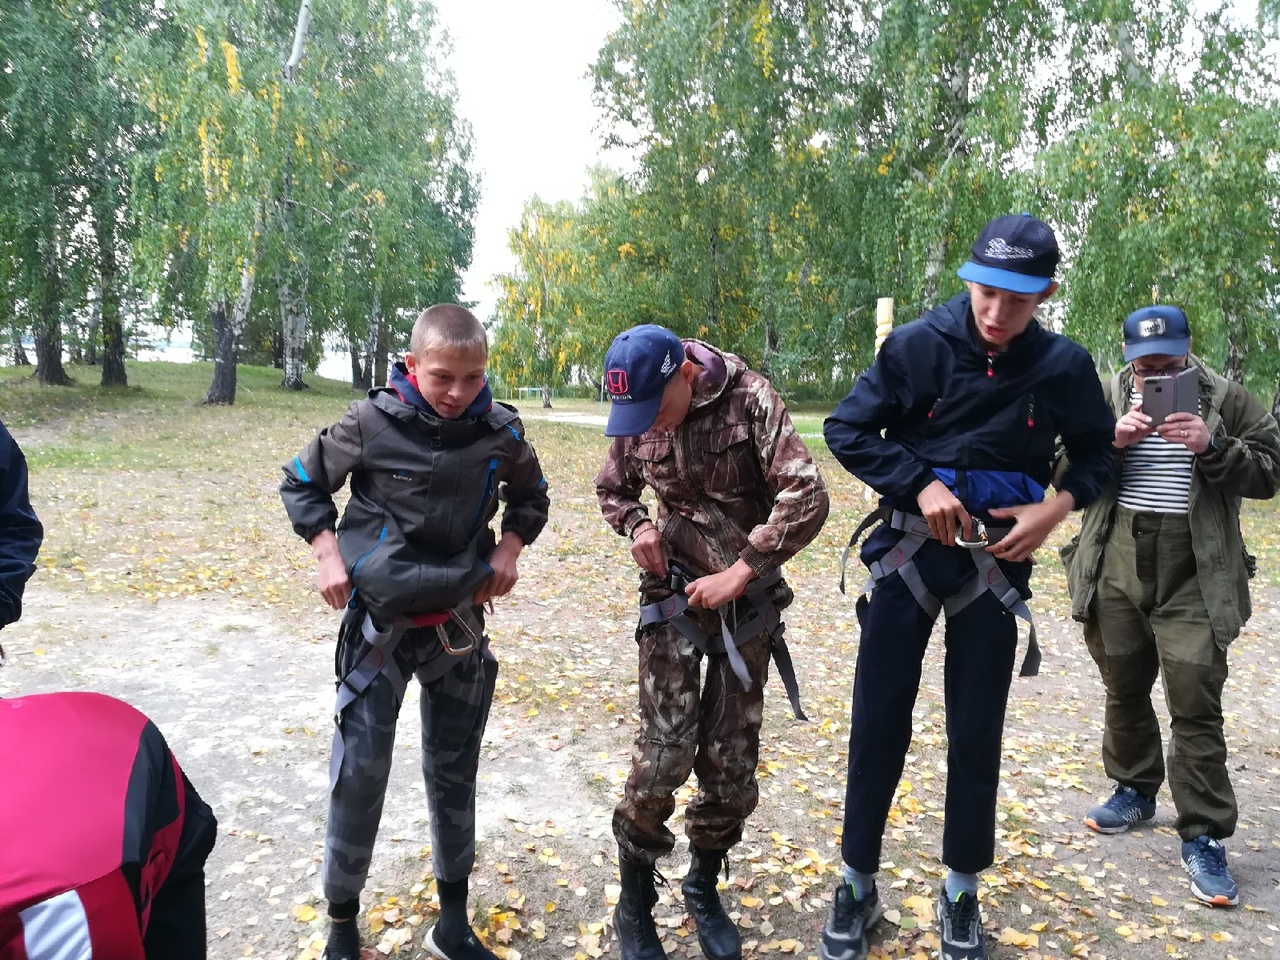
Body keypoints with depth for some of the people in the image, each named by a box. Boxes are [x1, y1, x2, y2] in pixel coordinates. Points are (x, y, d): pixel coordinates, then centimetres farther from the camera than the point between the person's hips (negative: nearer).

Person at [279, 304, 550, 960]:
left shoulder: (501, 431, -8)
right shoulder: (373, 423, -14)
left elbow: (530, 497, 12)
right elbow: (302, 483, 1)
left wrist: (509, 549, -3)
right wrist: (328, 555, -9)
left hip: (459, 623, 3)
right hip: (380, 621, -2)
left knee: (455, 772, 14)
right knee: (360, 771, 0)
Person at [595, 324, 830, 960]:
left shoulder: (750, 400, -15)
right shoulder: (636, 420, -3)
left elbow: (807, 498, -23)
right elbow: (611, 489, 15)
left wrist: (738, 573, -22)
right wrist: (636, 526, -7)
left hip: (748, 598, -1)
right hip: (673, 591, 1)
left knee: (731, 758, 6)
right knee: (665, 749, -7)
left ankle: (704, 887, 32)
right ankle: (634, 902, 16)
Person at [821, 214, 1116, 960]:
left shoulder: (1063, 366, -6)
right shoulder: (919, 344, -11)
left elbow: (1098, 452, 10)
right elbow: (846, 430, -5)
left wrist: (1059, 506, -9)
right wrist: (918, 484, -17)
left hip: (996, 560, 1)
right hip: (910, 548, -1)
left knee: (977, 733, 10)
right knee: (879, 723, 5)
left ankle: (962, 895, 29)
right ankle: (859, 887, 23)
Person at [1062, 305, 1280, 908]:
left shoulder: (1226, 400, 0)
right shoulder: (1104, 397, 4)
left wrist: (1212, 448, -18)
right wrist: (1110, 442, -16)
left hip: (1194, 581, -2)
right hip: (1115, 572, 3)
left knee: (1196, 706, -2)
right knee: (1124, 690, 17)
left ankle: (1203, 838, 10)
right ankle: (1134, 790, 38)